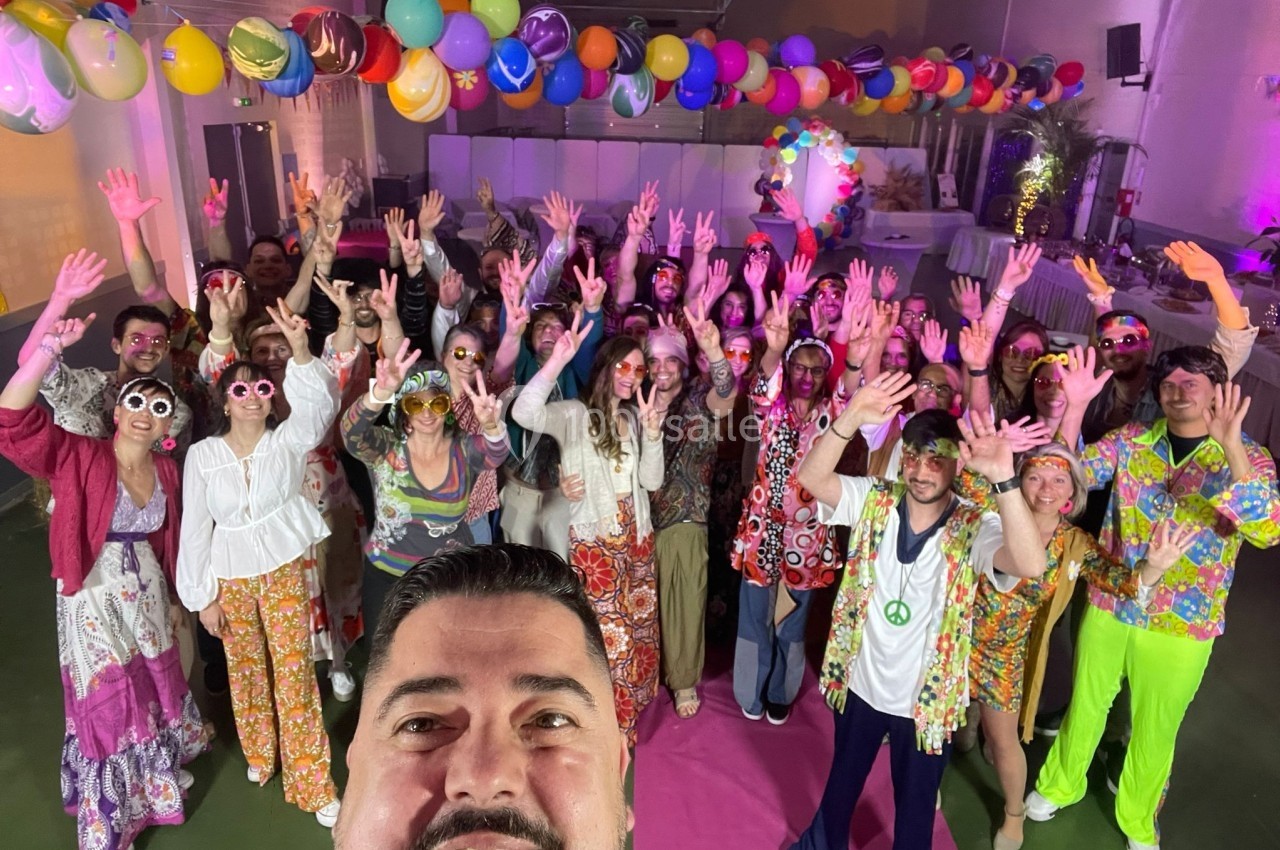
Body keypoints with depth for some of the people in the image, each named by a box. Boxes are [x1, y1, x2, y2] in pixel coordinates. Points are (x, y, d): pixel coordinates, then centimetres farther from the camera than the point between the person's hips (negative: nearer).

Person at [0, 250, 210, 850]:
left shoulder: (166, 469, -2)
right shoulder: (79, 458, -17)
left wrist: (172, 597, 16)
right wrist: (50, 345, -47)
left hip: (148, 592, 5)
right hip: (94, 598, -4)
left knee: (155, 690, 20)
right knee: (107, 708, 11)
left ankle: (156, 777, 47)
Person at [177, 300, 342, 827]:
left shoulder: (288, 440, -8)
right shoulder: (202, 455, -6)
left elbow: (320, 402, -29)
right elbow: (195, 528, -2)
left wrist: (301, 351, -46)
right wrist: (203, 598, -2)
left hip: (284, 569, -1)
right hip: (230, 577, 2)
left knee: (294, 671, 0)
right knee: (245, 669, 17)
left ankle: (312, 783, 12)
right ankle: (259, 753, 43)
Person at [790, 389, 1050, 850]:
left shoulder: (974, 528, -19)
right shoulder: (873, 501, -13)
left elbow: (1030, 564, -39)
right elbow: (810, 476, -28)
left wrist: (1003, 478, -51)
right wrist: (852, 419, -45)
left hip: (927, 697, -2)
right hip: (860, 682, 3)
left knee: (915, 805, 21)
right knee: (842, 780, 28)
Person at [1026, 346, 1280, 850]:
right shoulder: (1131, 440, -4)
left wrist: (1232, 449, -42)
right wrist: (1075, 405, -28)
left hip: (1182, 627, -1)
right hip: (1108, 608, 2)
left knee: (1154, 730, 18)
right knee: (1085, 706, 20)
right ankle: (1058, 785, 45)